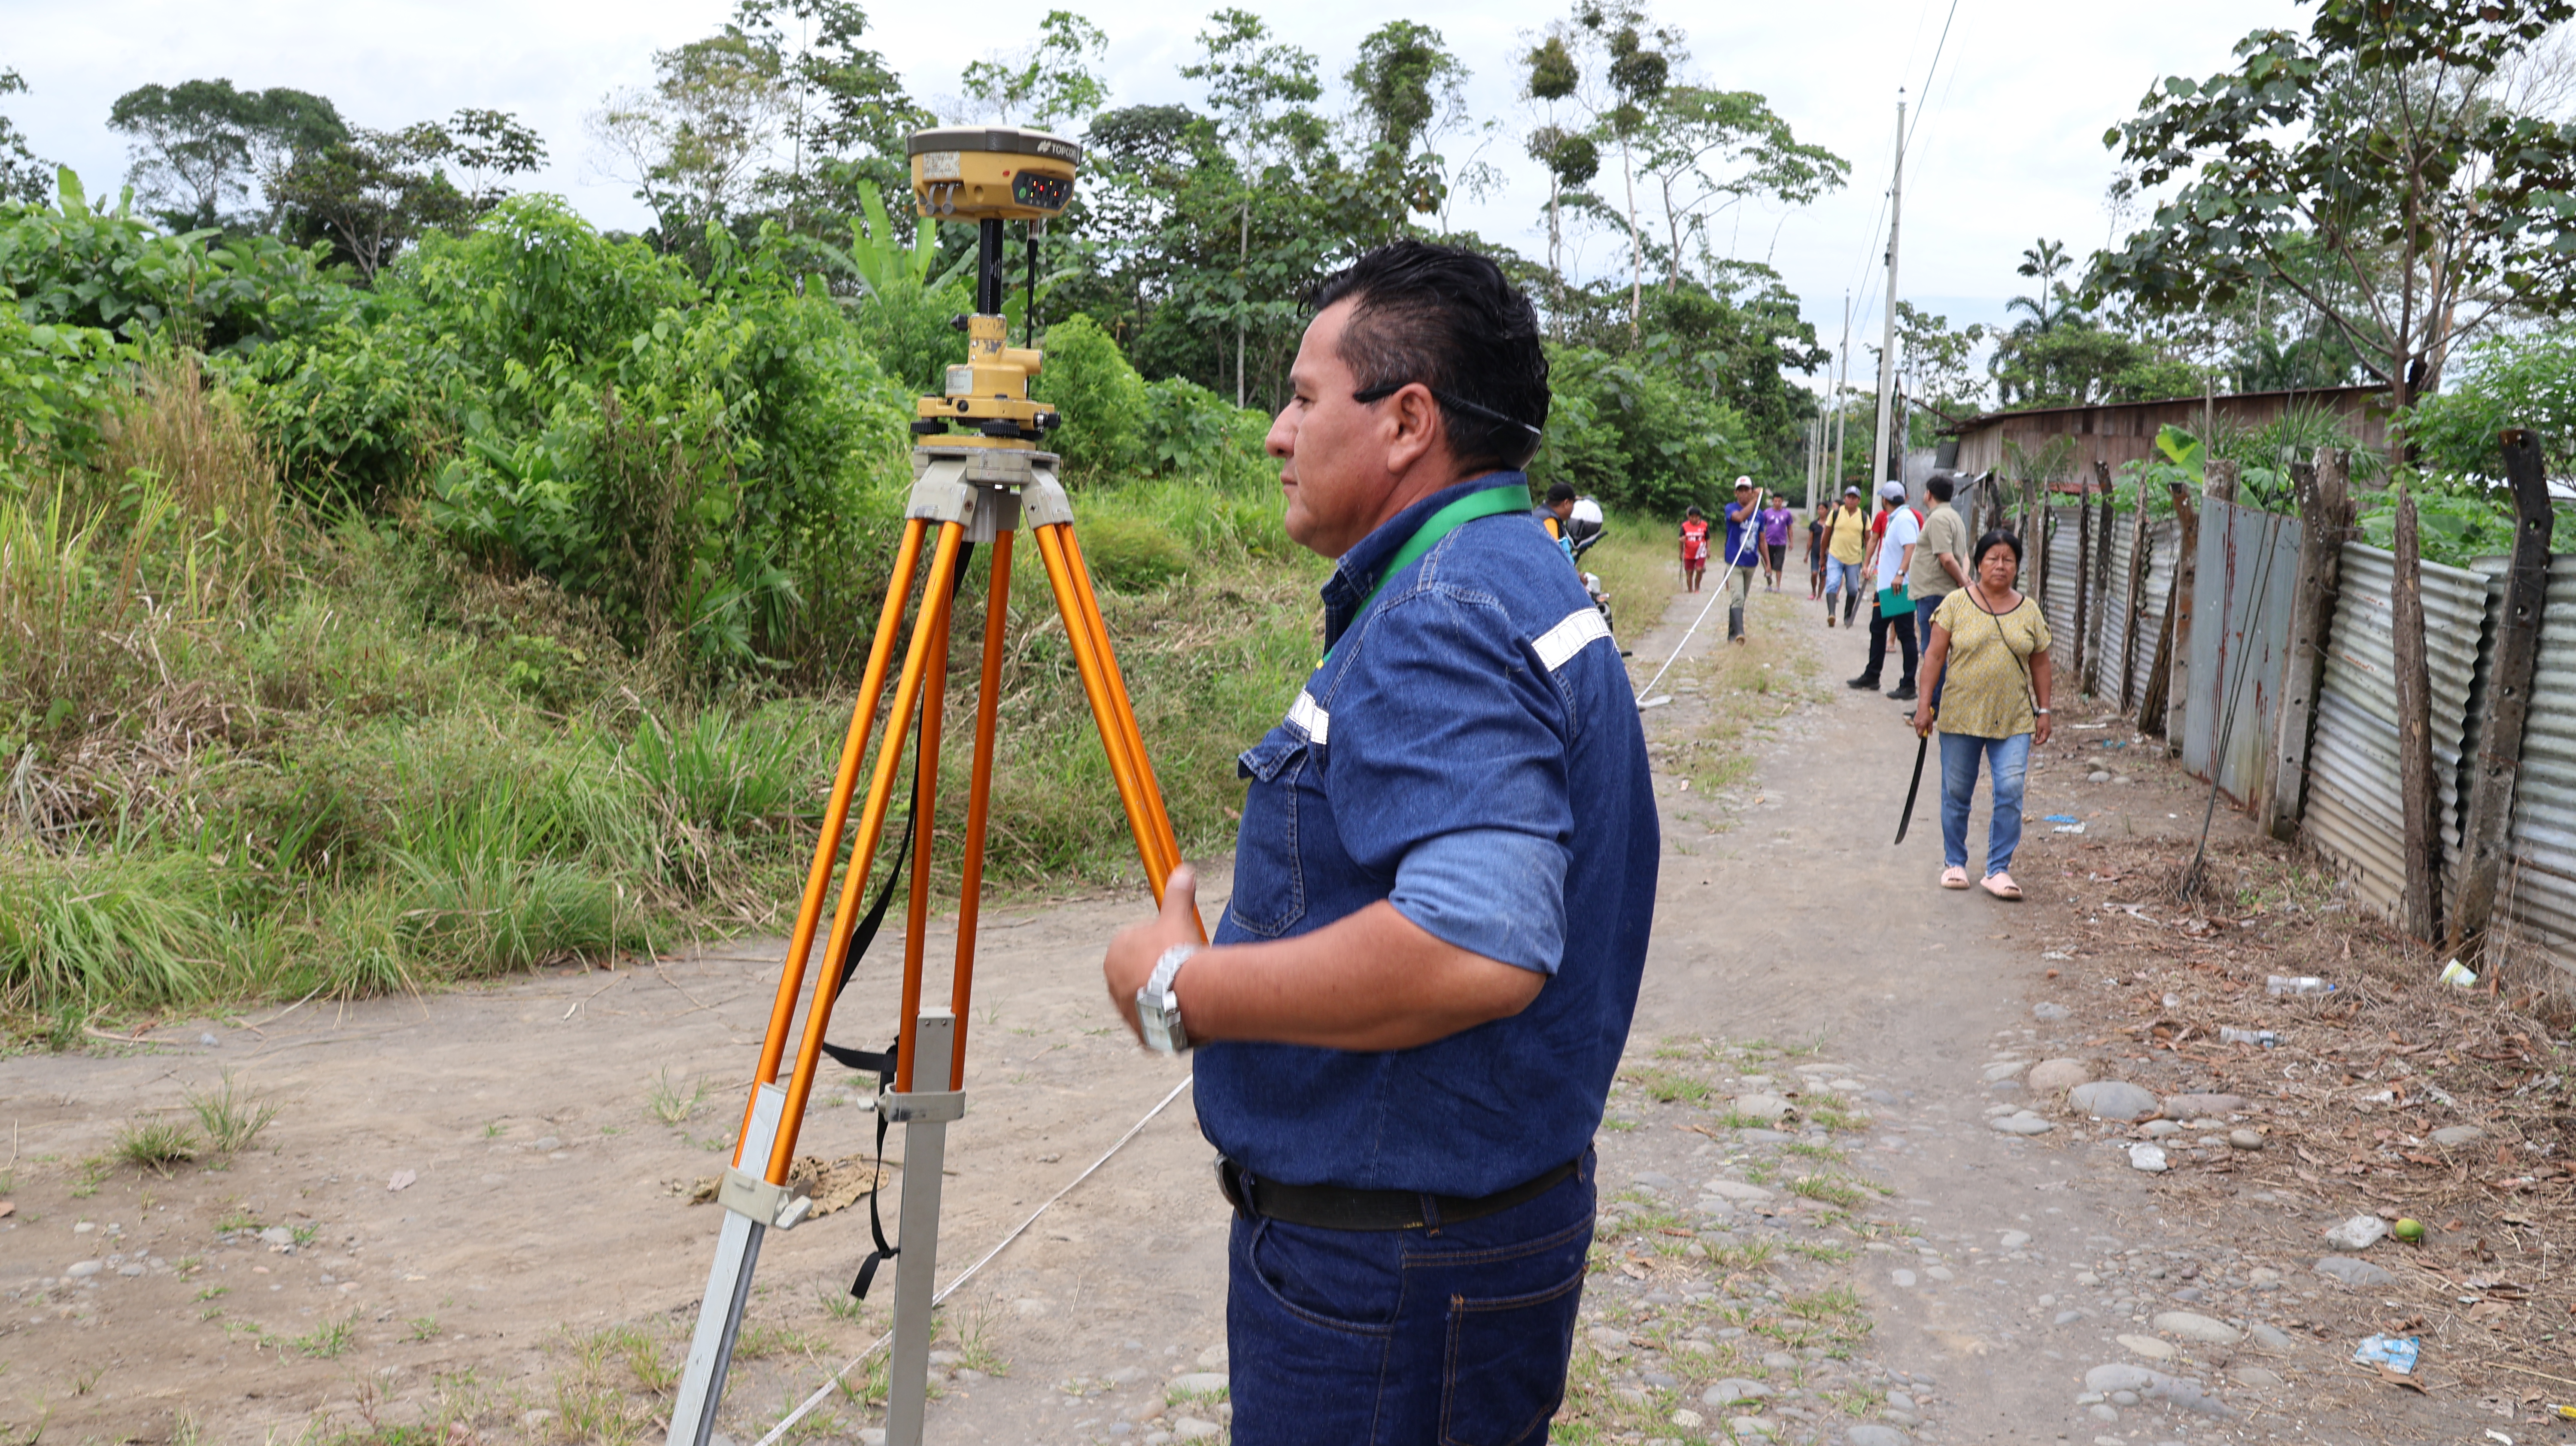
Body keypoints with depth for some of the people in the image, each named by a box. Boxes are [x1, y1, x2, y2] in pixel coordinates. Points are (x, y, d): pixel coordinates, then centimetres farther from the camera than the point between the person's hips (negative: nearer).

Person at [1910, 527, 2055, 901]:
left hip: (2013, 720, 1)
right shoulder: (1956, 604, -1)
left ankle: (1998, 870, 1)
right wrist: (1925, 704, -6)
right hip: (1960, 716, -1)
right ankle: (1955, 863, 24)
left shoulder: (2029, 611, 6)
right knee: (1956, 793, 8)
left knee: (2010, 792, -8)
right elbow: (1935, 655, -1)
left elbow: (2040, 663, 12)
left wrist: (2043, 711, 9)